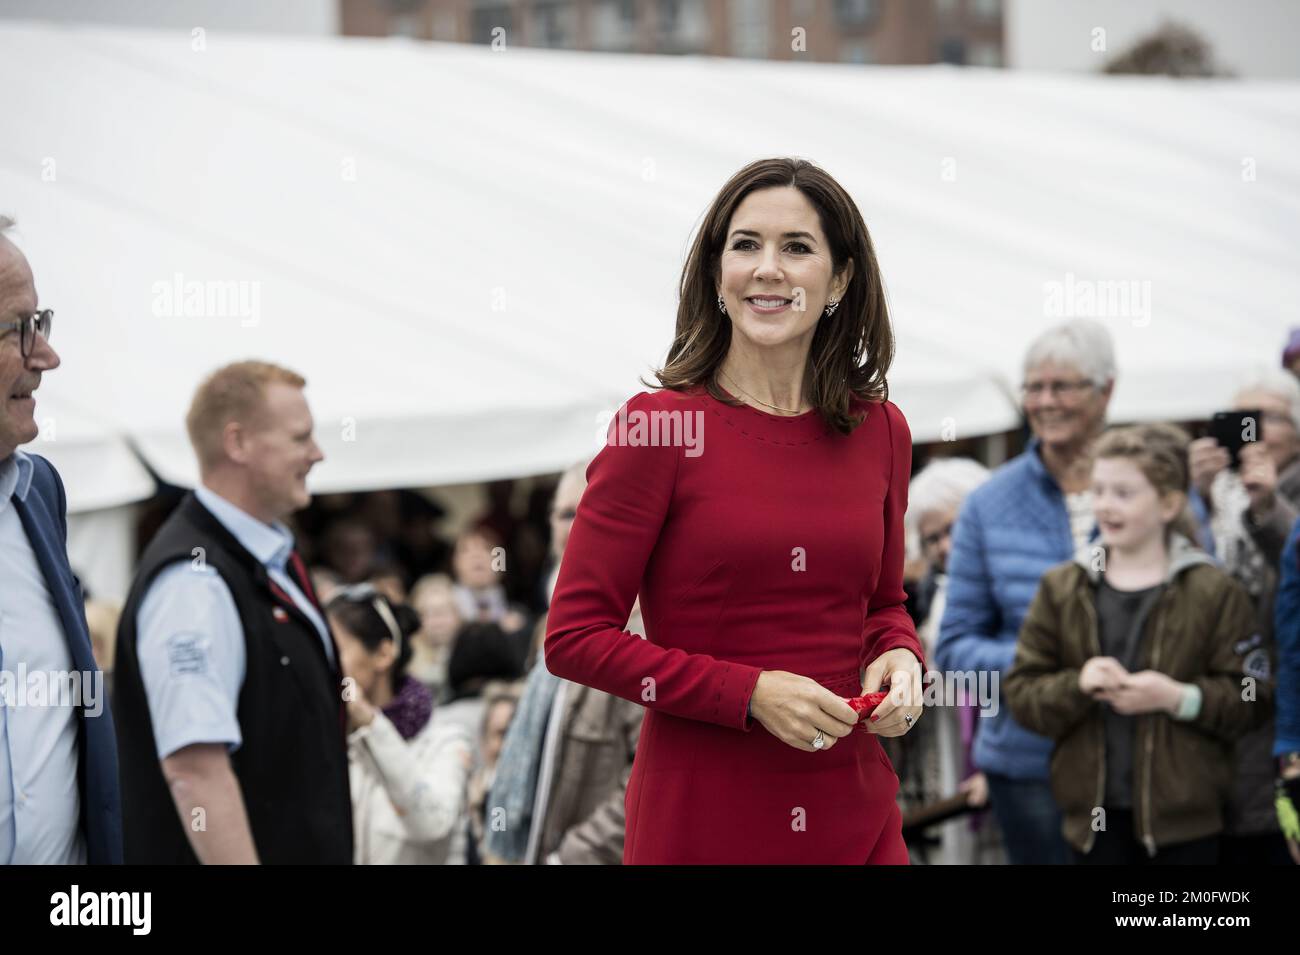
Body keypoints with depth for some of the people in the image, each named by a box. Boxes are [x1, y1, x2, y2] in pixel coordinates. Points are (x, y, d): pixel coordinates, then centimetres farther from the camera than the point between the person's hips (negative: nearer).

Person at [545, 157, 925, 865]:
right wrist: (750, 693, -17)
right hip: (700, 821, -4)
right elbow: (574, 638, -9)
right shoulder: (658, 425, -9)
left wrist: (901, 658, -3)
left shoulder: (880, 430, 4)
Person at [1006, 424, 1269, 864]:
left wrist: (1179, 697, -19)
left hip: (1183, 814, -2)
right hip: (1095, 811, 2)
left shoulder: (1214, 591, -2)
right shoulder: (1062, 588, 7)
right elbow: (1022, 691, 3)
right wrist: (1077, 685, -15)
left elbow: (1251, 699, -5)